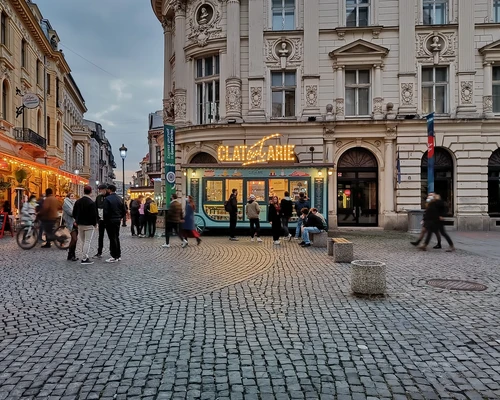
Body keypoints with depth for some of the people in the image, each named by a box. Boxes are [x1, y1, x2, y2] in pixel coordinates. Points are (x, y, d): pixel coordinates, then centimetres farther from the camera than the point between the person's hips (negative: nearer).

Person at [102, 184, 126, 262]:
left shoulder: (107, 199, -14)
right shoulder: (120, 199, 6)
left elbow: (105, 212, -17)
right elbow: (124, 211, 7)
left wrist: (105, 220, -3)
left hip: (110, 221, -6)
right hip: (118, 220, 6)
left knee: (112, 238, -2)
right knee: (116, 237, 15)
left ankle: (114, 257, 1)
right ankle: (118, 255, 22)